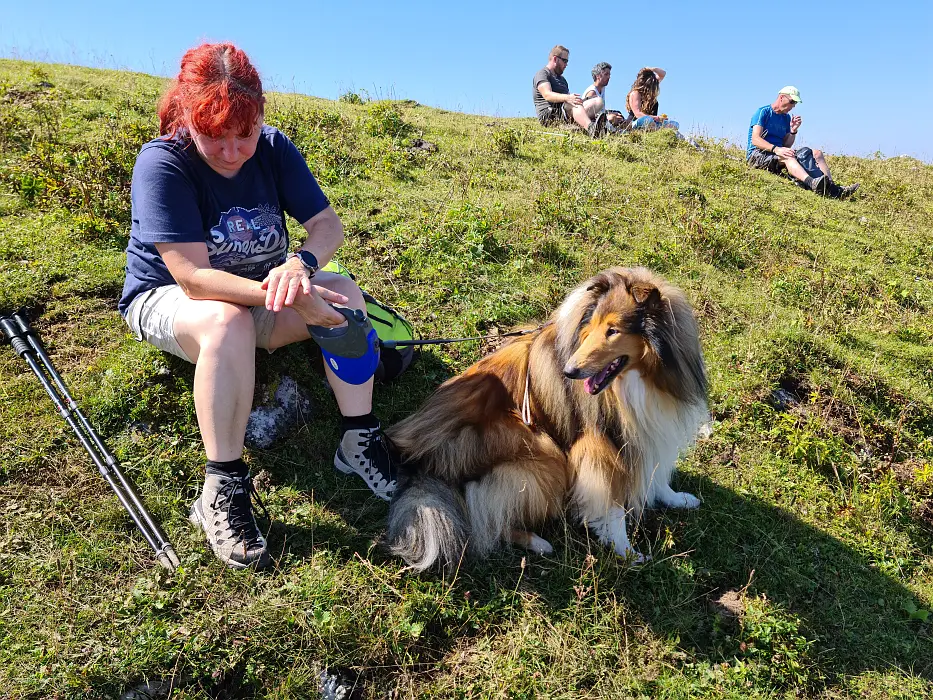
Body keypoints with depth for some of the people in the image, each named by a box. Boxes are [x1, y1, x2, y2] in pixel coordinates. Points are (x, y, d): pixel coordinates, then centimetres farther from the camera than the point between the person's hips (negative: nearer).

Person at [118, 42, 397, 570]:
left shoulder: (273, 147, -8)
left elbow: (329, 224, -12)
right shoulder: (162, 164, -23)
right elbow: (193, 277, -30)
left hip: (261, 291, 5)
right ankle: (223, 491, -31)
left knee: (344, 292, -20)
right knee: (228, 321, -39)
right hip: (166, 299, -4)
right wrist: (290, 300, -40)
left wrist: (302, 264, -35)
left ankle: (360, 441, -17)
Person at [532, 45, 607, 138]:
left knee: (597, 102, -11)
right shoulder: (542, 74, 3)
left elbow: (569, 100, 25)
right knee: (576, 105, -35)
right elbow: (547, 95, -18)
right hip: (549, 114, -8)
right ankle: (591, 129, -66)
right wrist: (567, 98, -36)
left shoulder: (562, 79, 34)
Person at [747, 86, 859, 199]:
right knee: (787, 157, -38)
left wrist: (793, 131, -5)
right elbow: (755, 139, -18)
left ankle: (831, 187, -27)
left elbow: (786, 145, 14)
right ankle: (812, 183, -65)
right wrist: (776, 149, -33)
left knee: (817, 153, -6)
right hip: (758, 153, -8)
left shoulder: (786, 117, 20)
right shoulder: (763, 112, -3)